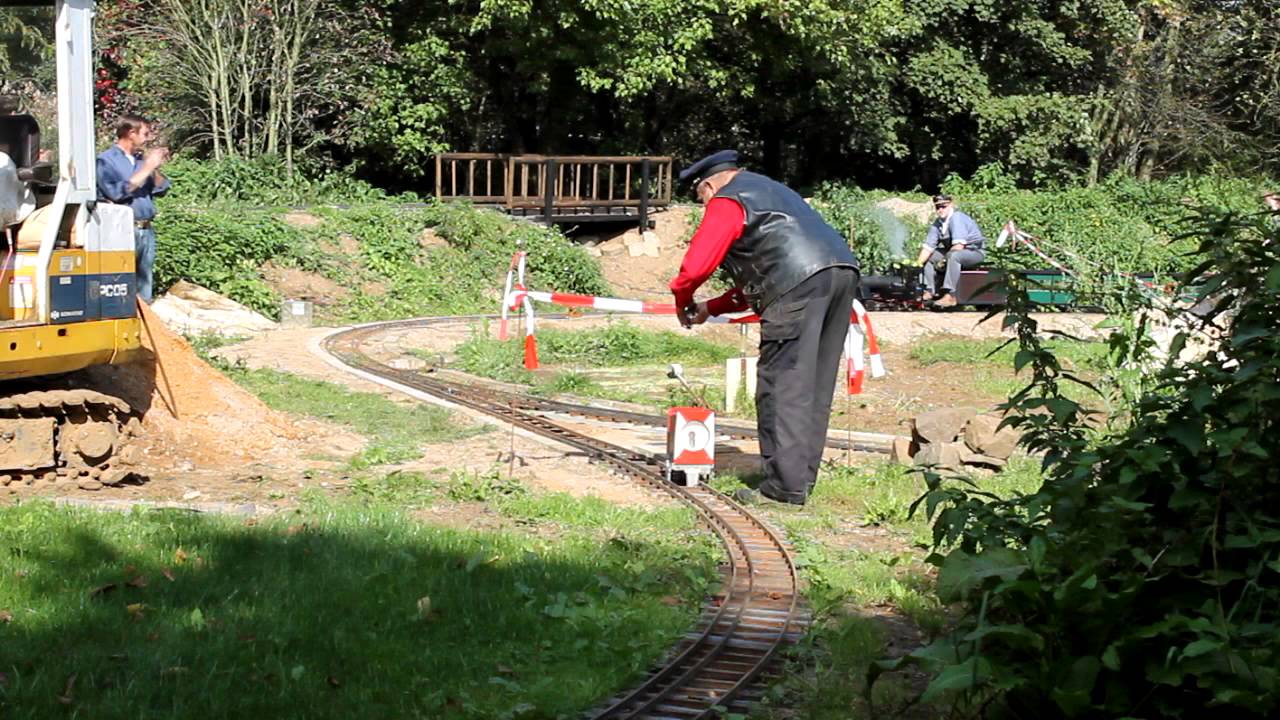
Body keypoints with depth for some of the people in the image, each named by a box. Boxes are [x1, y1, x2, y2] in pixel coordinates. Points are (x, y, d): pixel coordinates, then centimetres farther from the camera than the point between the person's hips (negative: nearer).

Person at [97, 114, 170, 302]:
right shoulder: (106, 160, -3)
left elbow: (161, 189, 17)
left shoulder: (141, 159, 17)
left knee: (144, 291, 9)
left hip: (146, 231, 7)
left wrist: (155, 169, -1)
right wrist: (146, 168, -11)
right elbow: (116, 192, -17)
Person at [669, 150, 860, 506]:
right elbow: (756, 276, 36)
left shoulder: (727, 201, 6)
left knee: (783, 384, -5)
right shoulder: (770, 190, 35)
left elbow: (696, 266, -4)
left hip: (802, 282, -9)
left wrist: (683, 300, 16)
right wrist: (711, 308, 37)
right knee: (815, 386, 13)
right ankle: (802, 478, 19)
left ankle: (786, 485, -6)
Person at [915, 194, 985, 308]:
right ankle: (930, 291, -1)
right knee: (928, 257, 5)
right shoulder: (937, 223, 4)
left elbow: (959, 246, -28)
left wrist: (943, 261, -20)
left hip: (975, 252, -9)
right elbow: (928, 246, 3)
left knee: (953, 256, -38)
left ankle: (950, 296, -41)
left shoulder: (957, 218, -21)